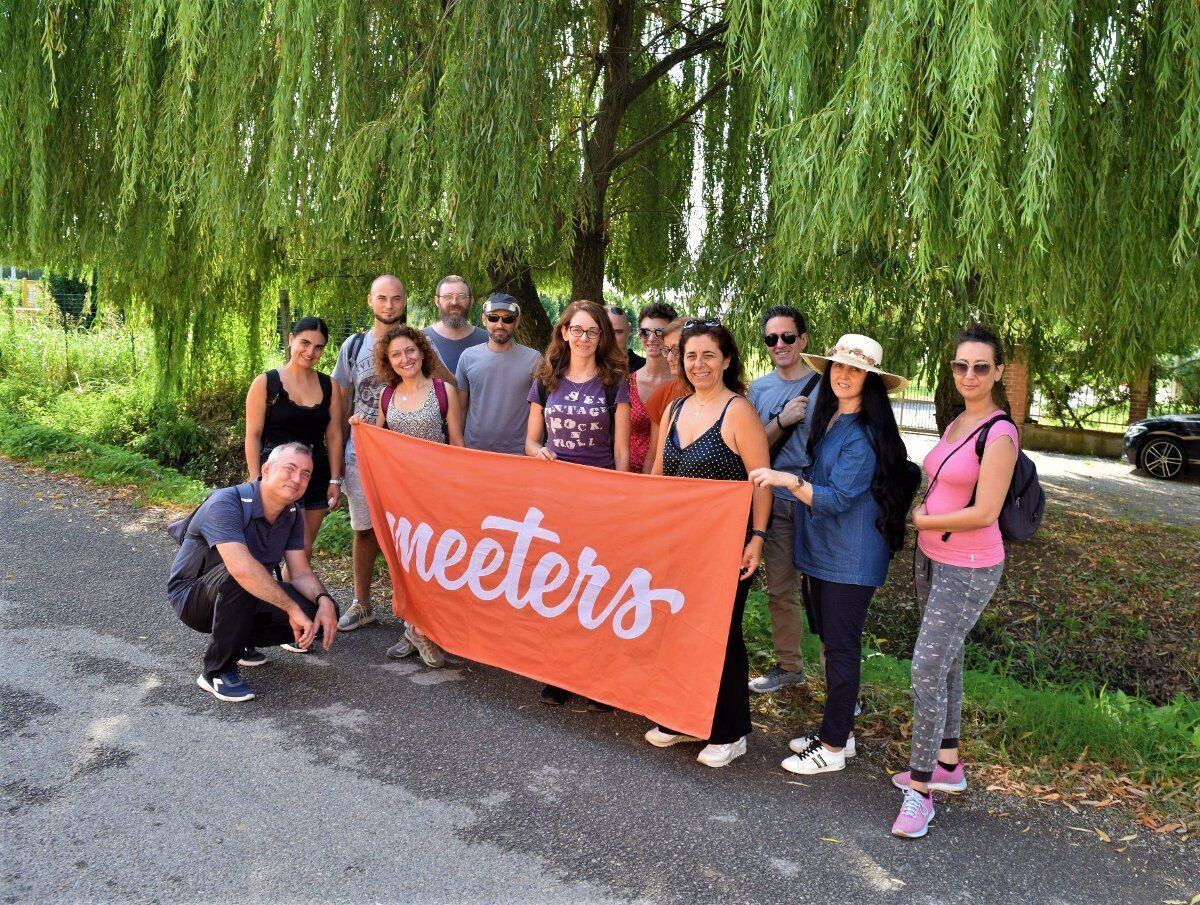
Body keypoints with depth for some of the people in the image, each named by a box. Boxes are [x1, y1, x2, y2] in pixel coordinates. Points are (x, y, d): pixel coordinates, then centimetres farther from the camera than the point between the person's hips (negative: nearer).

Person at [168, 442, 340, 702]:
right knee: (238, 578, -39)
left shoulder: (293, 515, -3)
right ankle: (217, 671, -21)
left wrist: (324, 601, -24)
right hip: (192, 597, -6)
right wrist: (292, 609, -40)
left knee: (322, 614, -14)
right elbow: (241, 567, -42)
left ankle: (239, 639, 10)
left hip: (246, 601, 7)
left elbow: (301, 573, -3)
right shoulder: (225, 503, -28)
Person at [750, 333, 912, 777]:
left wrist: (787, 479, -31)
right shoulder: (825, 417, 10)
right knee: (829, 641, 16)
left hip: (851, 557, -9)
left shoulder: (865, 434, -18)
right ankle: (839, 729, 29)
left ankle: (833, 747, 11)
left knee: (841, 647, 0)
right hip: (821, 548, 9)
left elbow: (837, 498, -23)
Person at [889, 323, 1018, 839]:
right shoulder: (955, 424, 9)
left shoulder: (999, 434, -18)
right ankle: (947, 763, 32)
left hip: (969, 568, -9)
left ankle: (921, 787, 2)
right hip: (932, 559, 9)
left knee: (928, 666, -9)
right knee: (945, 660, 17)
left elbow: (984, 513, -22)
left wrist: (920, 520, -12)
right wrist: (924, 519, 1)